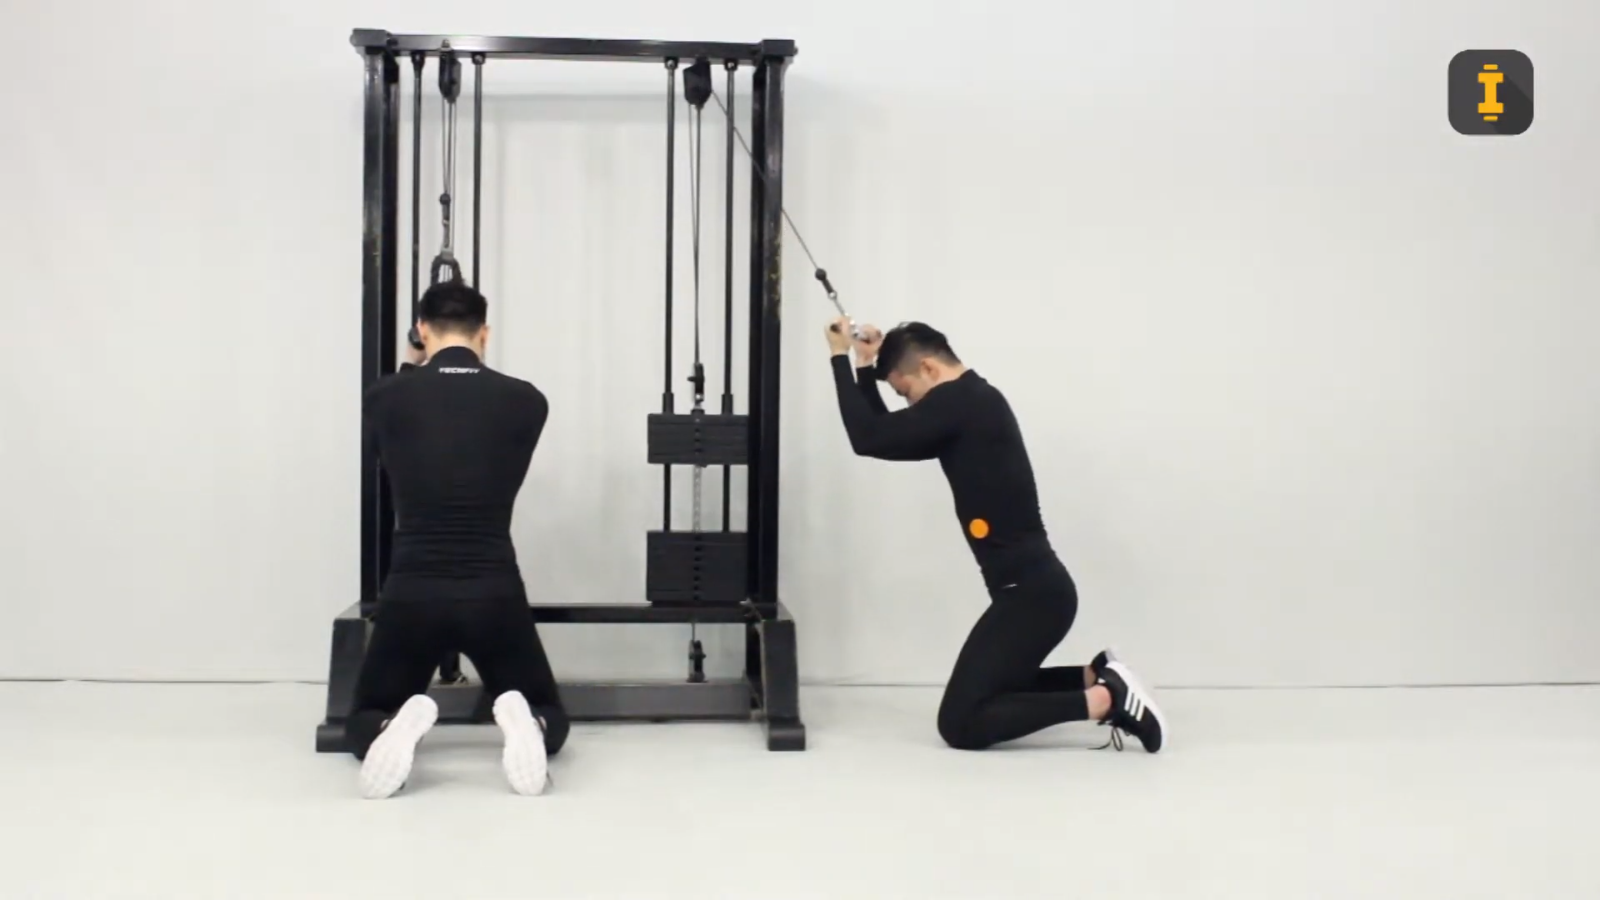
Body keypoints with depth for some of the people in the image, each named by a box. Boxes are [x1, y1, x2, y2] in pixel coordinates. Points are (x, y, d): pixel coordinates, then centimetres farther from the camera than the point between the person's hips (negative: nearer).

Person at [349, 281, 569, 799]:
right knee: (549, 717, 21)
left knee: (367, 720, 23)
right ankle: (524, 724, -19)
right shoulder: (524, 402, 3)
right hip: (495, 596, 0)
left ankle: (395, 730, -17)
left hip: (411, 596, 0)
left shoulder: (386, 398, 1)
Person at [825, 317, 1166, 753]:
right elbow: (886, 437, 24)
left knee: (961, 723, -12)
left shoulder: (959, 402, -13)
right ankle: (1096, 679, 16)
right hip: (1034, 585, 11)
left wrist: (840, 358, -6)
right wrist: (864, 367, 18)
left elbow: (868, 440, -15)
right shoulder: (971, 403, 17)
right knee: (985, 693, 26)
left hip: (1031, 591, -11)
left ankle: (1102, 700, -12)